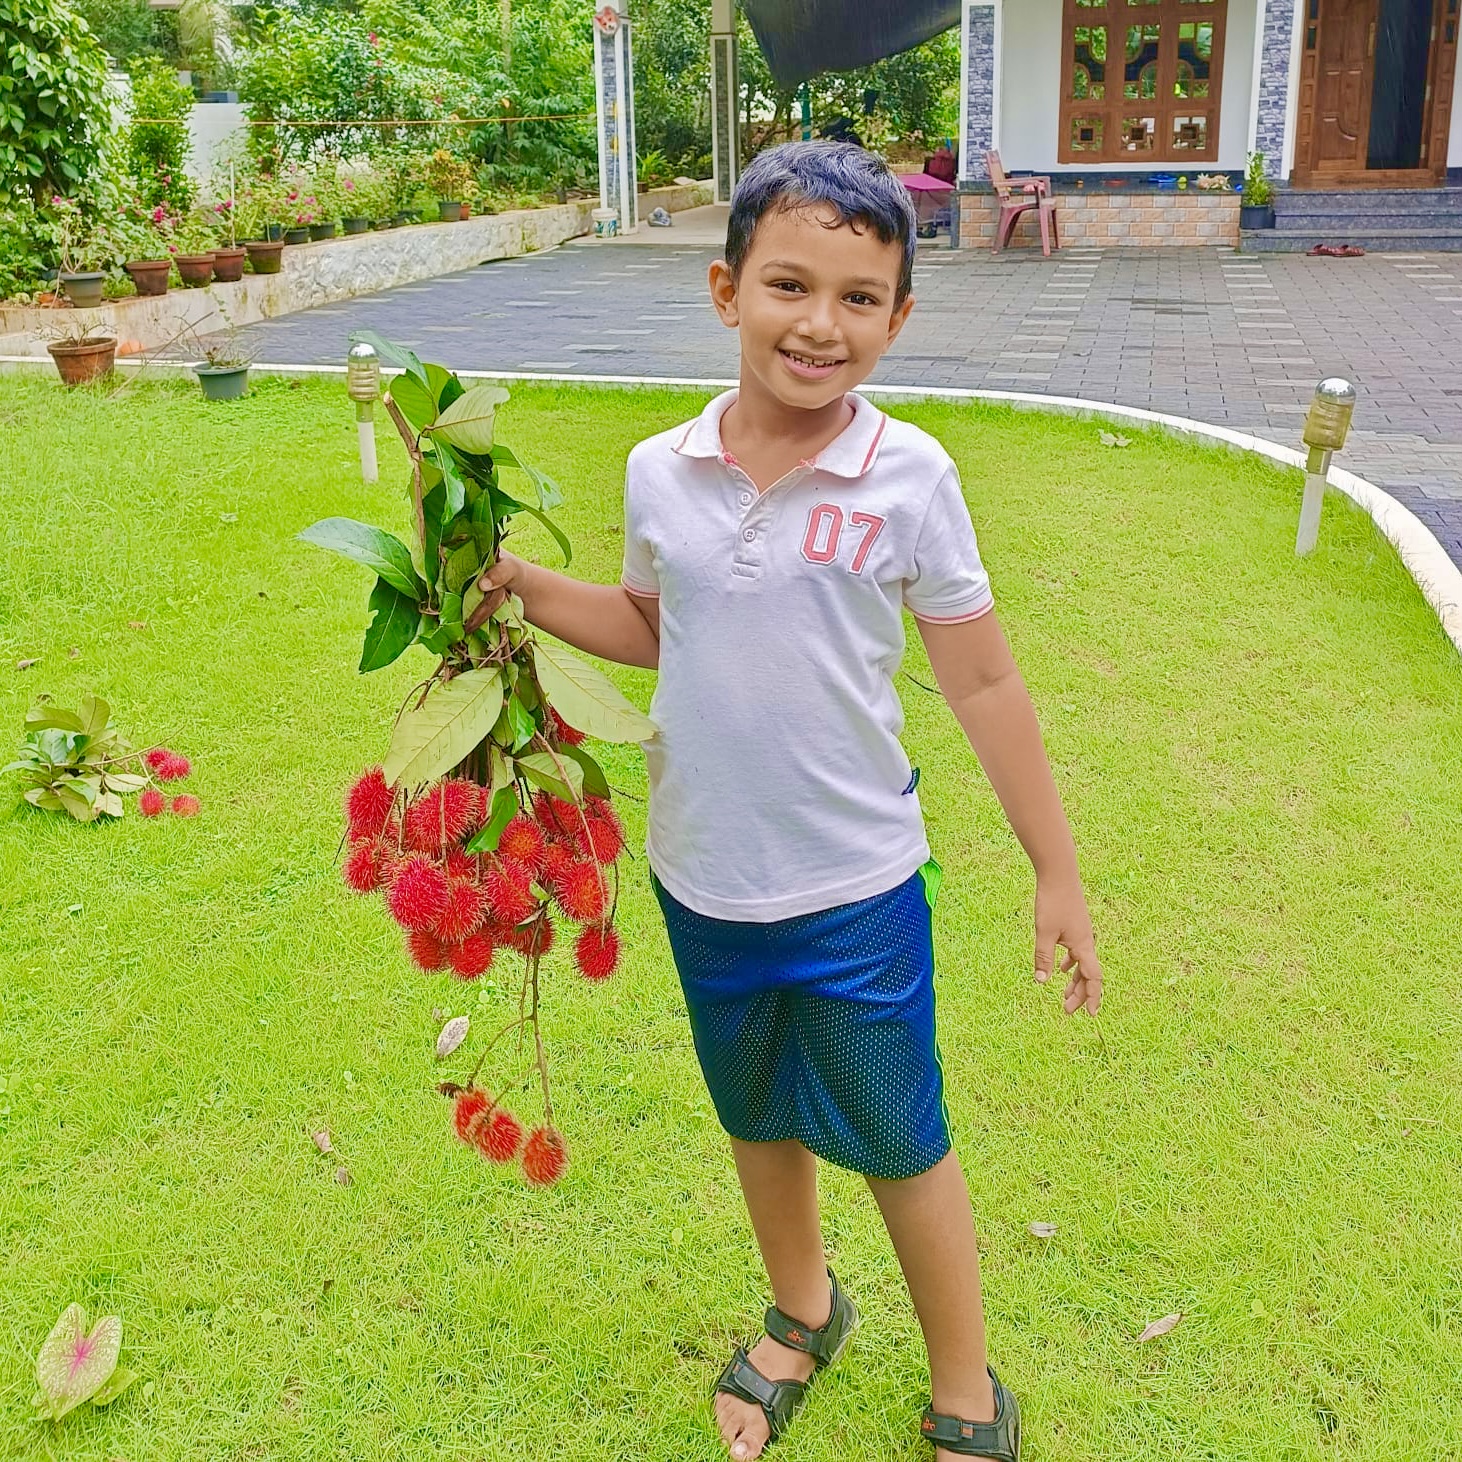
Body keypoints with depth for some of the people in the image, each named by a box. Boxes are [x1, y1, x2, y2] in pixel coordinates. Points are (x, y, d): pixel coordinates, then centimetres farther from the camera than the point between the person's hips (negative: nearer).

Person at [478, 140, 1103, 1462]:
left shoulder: (910, 479, -15)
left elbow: (983, 684, -8)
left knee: (898, 1144, 13)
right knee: (759, 1116, 24)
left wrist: (1058, 874, -4)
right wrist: (519, 587, -3)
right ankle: (803, 1312, 53)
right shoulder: (661, 473, -7)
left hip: (857, 885, -3)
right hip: (700, 879, 4)